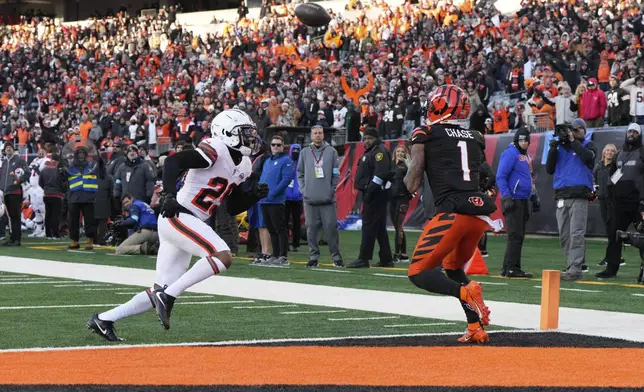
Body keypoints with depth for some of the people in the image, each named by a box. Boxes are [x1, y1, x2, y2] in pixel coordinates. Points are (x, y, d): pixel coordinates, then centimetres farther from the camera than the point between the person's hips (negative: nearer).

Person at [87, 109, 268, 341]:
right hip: (177, 216, -10)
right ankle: (167, 296, -20)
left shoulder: (243, 165, 15)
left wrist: (253, 196, 4)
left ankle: (103, 320, 13)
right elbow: (174, 161, -24)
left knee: (162, 292, 8)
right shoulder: (215, 151, -13)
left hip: (189, 223, 10)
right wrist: (169, 195, -33)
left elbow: (233, 208, 21)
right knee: (223, 257, -25)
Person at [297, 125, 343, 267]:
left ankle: (336, 256, 3)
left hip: (327, 198, -2)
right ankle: (313, 257, 9)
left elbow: (336, 173, 5)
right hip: (310, 198, 2)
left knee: (331, 227, -4)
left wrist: (332, 189, -4)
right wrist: (303, 190, 2)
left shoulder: (331, 151, 6)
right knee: (311, 228, 2)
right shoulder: (305, 152, 10)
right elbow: (300, 173, 13)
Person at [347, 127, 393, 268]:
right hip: (371, 194, 11)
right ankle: (386, 259, 16)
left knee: (369, 225, -11)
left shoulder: (380, 151, -11)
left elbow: (381, 173, -22)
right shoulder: (369, 152, 21)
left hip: (375, 194, -11)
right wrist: (366, 192, 14)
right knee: (380, 227, 12)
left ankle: (364, 259, -13)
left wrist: (370, 191, -23)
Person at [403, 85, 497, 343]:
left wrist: (409, 180, 24)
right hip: (480, 212, 6)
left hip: (452, 212, -6)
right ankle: (476, 329, 13)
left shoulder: (425, 134, 6)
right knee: (453, 268, 26)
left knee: (419, 273, 2)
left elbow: (412, 185, 2)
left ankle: (465, 292, -24)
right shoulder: (475, 138, 19)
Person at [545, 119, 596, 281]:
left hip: (579, 195, -5)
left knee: (576, 234, -13)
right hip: (561, 195, 5)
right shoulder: (560, 147, 16)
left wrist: (573, 141, -9)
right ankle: (573, 266, 13)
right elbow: (549, 170, 12)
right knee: (564, 236, 5)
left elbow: (588, 157, -15)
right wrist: (553, 149, 0)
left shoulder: (588, 146, 8)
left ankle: (575, 269, -18)